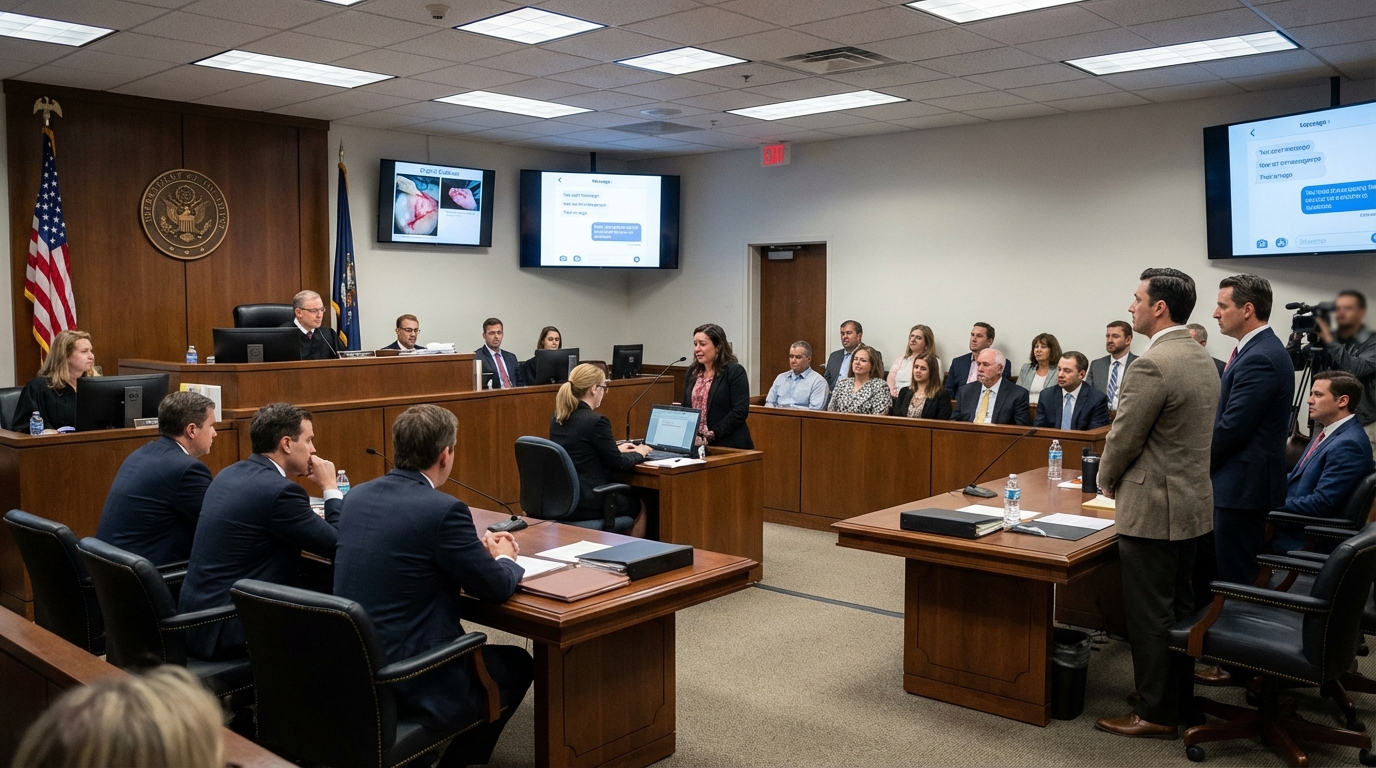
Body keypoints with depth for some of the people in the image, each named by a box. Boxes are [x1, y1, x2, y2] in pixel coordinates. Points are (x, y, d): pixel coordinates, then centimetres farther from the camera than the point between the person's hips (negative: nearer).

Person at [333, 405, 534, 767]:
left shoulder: (358, 495, 3)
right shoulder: (443, 509, -20)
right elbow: (496, 589, -9)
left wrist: (477, 549, 17)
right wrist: (504, 558, 13)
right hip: (412, 681, -7)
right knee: (518, 665, 17)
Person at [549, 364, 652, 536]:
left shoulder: (557, 418, 4)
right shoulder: (596, 421, -19)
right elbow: (618, 464, -11)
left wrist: (616, 449, 24)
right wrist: (638, 453, 9)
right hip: (587, 504, -7)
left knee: (625, 497, 32)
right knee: (639, 507, 22)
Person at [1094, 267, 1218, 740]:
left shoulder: (1152, 365, -21)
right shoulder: (1202, 360, 9)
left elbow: (1123, 438, -17)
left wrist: (1106, 480, 2)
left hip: (1152, 510, -10)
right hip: (1192, 504, 10)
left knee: (1150, 616, 2)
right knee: (1179, 609, 18)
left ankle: (1156, 713, 12)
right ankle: (1180, 700, 29)